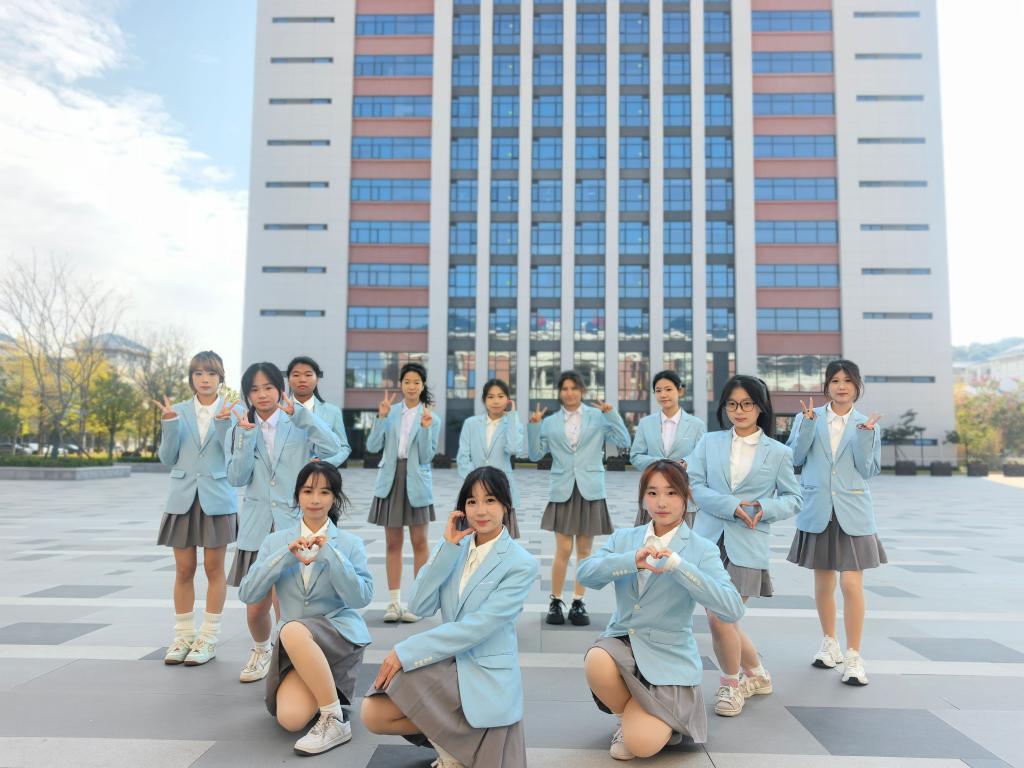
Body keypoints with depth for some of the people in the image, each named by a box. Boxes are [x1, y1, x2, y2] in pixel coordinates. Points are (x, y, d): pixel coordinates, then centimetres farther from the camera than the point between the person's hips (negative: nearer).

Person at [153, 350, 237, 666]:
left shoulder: (231, 411, -2)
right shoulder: (179, 411, 5)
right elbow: (167, 458, 2)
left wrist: (224, 423, -22)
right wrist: (169, 423, -11)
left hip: (217, 498, -2)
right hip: (183, 497, 3)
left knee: (214, 568, 6)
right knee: (184, 569, 9)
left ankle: (209, 637, 16)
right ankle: (183, 636, 21)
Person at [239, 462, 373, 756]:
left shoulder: (350, 544, 2)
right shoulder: (276, 541, 7)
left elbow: (362, 598, -11)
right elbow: (247, 594, -4)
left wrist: (329, 555, -19)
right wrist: (286, 556, -17)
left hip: (338, 634, -3)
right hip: (293, 646, 3)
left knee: (293, 631, -35)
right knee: (291, 718, -22)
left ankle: (335, 721, -20)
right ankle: (322, 693, 14)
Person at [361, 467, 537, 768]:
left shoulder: (521, 563, -12)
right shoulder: (453, 546, 4)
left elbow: (475, 628, -19)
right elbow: (420, 606, -6)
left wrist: (405, 653, -18)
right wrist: (448, 548, -14)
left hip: (486, 675, -4)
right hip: (444, 662, 4)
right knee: (373, 714, -16)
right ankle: (445, 737, 8)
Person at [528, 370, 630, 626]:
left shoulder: (598, 417, 3)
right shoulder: (550, 423, 6)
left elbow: (623, 442, -4)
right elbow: (536, 454, 4)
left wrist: (612, 414, -12)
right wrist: (533, 426, -7)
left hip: (590, 491, 0)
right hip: (562, 491, 0)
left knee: (584, 550, 8)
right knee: (563, 550, -2)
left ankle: (578, 603, 19)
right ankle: (555, 602, 13)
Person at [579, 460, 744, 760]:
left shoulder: (702, 550, -7)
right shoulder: (623, 538, 3)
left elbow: (733, 609, -22)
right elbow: (586, 573, -13)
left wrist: (678, 566, -31)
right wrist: (632, 561, -30)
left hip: (667, 657, -3)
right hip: (622, 641, 3)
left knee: (641, 744, -21)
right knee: (597, 661, -31)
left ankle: (661, 721, 18)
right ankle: (627, 715, 3)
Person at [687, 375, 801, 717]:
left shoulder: (778, 452, 6)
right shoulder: (710, 442, 8)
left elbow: (793, 499, 9)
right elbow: (693, 485, -1)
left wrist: (765, 507, -12)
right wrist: (731, 506, -14)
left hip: (747, 545, -2)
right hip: (708, 538, 3)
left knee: (720, 618, -8)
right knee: (723, 618, 8)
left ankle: (730, 684, 20)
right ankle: (757, 675, 36)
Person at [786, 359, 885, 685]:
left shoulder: (865, 424, 2)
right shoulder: (809, 417, 3)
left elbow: (868, 470, -3)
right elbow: (795, 458, -5)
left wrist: (866, 436, -17)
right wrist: (807, 424, -16)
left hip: (852, 514, -1)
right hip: (818, 513, 1)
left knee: (852, 585, -7)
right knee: (823, 585, 13)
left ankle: (853, 657, 5)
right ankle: (830, 644, 32)